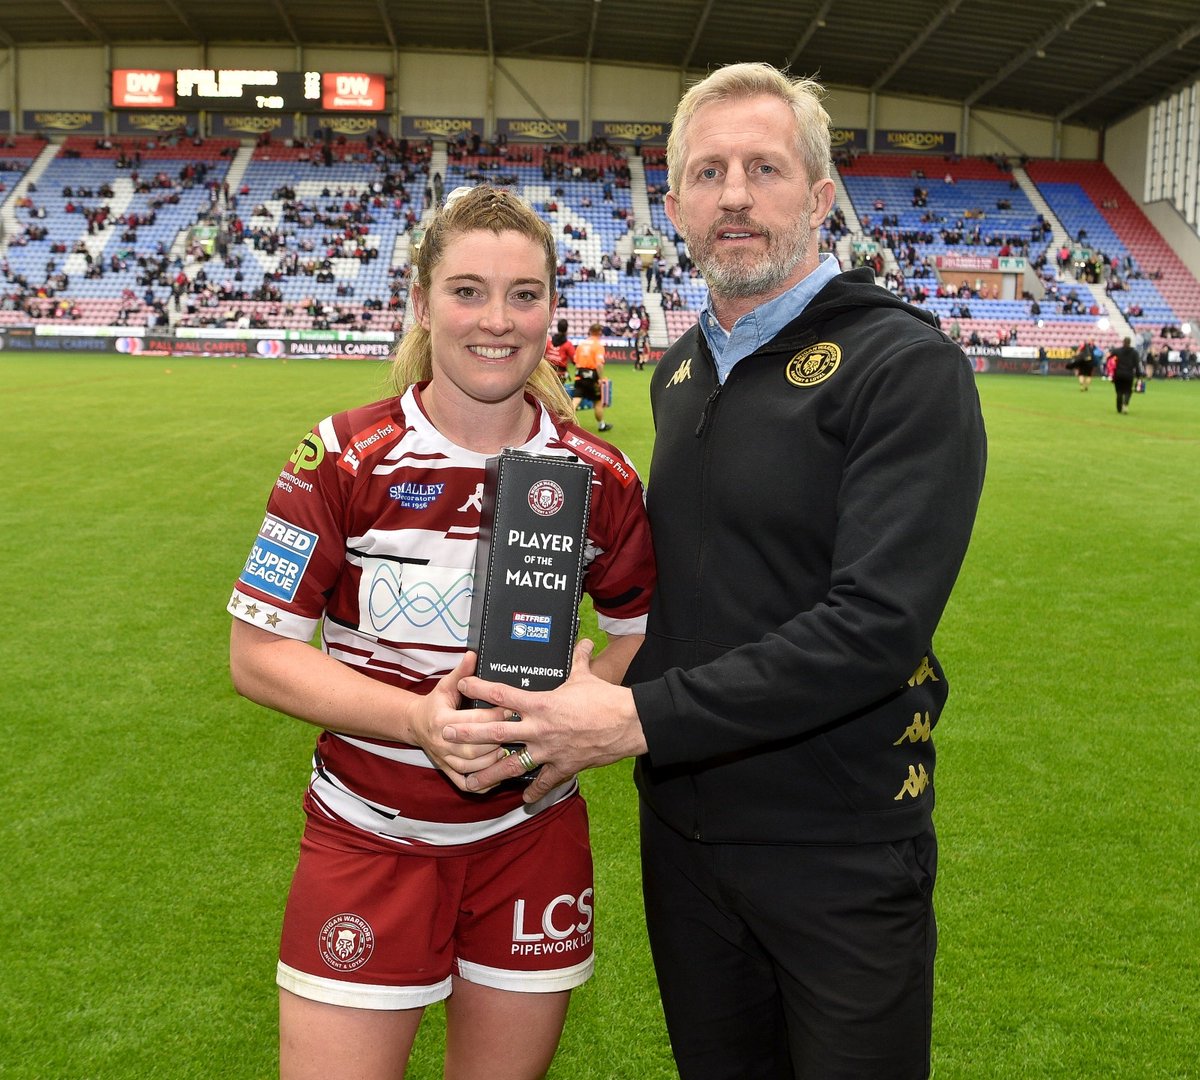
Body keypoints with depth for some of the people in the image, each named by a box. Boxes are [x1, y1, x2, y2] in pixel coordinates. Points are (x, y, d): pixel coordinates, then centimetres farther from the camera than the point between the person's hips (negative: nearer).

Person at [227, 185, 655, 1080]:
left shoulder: (602, 478, -4)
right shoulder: (343, 461, -11)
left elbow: (642, 630, 8)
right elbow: (257, 654, -10)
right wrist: (417, 717, -24)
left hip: (532, 834, 2)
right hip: (368, 845, -2)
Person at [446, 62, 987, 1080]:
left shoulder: (905, 366, -16)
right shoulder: (680, 370, 8)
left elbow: (875, 626, -25)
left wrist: (641, 720, -26)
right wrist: (613, 684, 2)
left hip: (838, 848, -6)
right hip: (684, 823, 7)